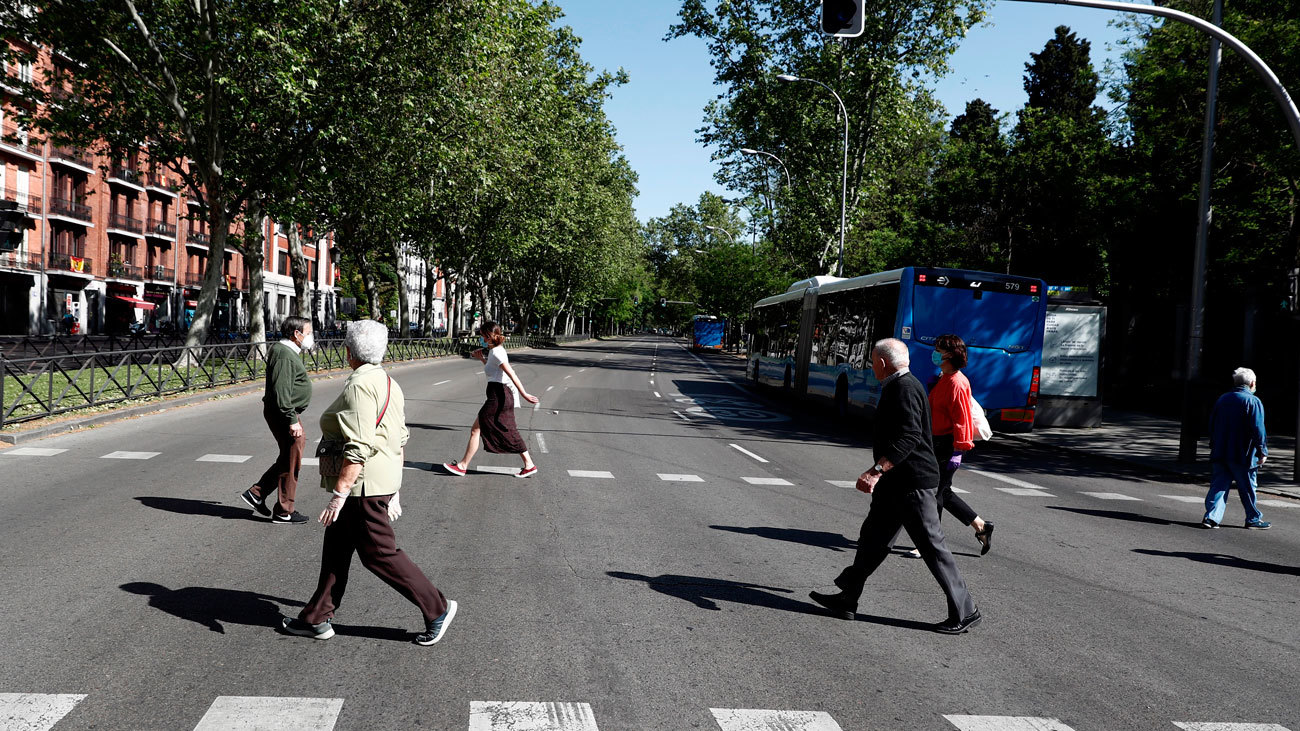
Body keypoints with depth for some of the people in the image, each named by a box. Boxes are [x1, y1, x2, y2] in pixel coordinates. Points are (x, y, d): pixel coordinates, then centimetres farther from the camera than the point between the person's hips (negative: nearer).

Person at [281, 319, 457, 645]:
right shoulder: (388, 383, 11)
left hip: (361, 485, -10)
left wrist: (338, 495, -23)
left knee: (380, 554, 0)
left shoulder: (359, 385, -19)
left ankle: (437, 608, 8)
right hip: (382, 481, 10)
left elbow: (358, 449, -25)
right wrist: (393, 490, 21)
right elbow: (399, 441, 15)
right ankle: (317, 619, 26)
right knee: (336, 550, 17)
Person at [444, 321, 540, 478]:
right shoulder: (495, 350, 14)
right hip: (501, 396, 10)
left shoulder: (496, 353, -15)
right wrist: (481, 358, 16)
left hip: (498, 397, -10)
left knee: (476, 430, -1)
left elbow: (512, 374, -23)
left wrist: (524, 394, -28)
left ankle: (462, 466, 7)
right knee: (509, 433, 14)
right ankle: (529, 465, 16)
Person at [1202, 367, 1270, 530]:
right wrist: (1262, 452, -8)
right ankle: (1253, 519, 18)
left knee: (1219, 485, 4)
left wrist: (1214, 446, 23)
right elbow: (1258, 429, -13)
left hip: (1220, 454, 5)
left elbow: (1211, 425, 15)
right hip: (1243, 455, -5)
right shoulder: (1253, 401, -8)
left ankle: (1211, 516, -8)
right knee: (1248, 488, 8)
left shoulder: (1222, 399, 10)